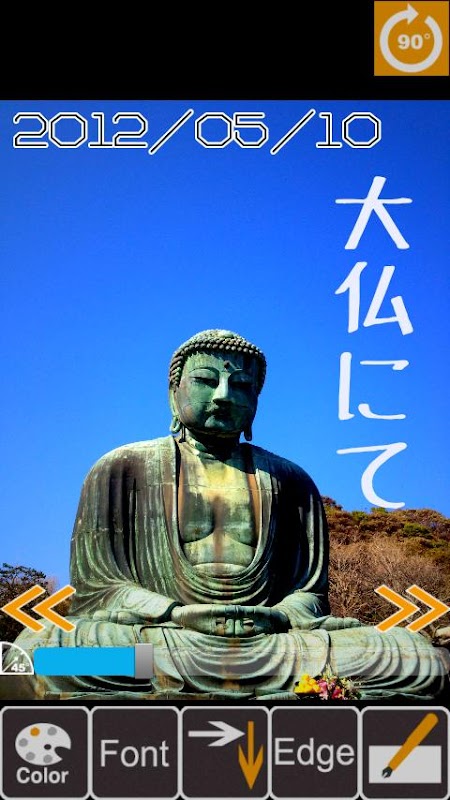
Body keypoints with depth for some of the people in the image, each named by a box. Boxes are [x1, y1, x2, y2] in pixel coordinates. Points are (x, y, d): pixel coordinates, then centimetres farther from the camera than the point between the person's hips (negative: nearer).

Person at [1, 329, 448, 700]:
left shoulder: (289, 480, 22)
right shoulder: (123, 469, 14)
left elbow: (311, 592, 17)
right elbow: (93, 588, 7)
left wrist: (277, 617, -9)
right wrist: (177, 614, -12)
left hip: (269, 643, 3)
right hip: (157, 642, -2)